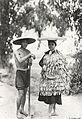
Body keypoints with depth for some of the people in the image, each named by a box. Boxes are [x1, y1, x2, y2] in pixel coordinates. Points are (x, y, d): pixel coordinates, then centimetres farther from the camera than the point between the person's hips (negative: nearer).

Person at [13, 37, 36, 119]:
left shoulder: (28, 52, 4)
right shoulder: (16, 52, -14)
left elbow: (30, 64, 0)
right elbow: (20, 61, -31)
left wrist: (30, 61, -22)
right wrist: (29, 55, -34)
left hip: (27, 73, 6)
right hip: (20, 73, -6)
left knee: (25, 93, 12)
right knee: (21, 94, -9)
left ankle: (22, 109, 26)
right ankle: (17, 112, 4)